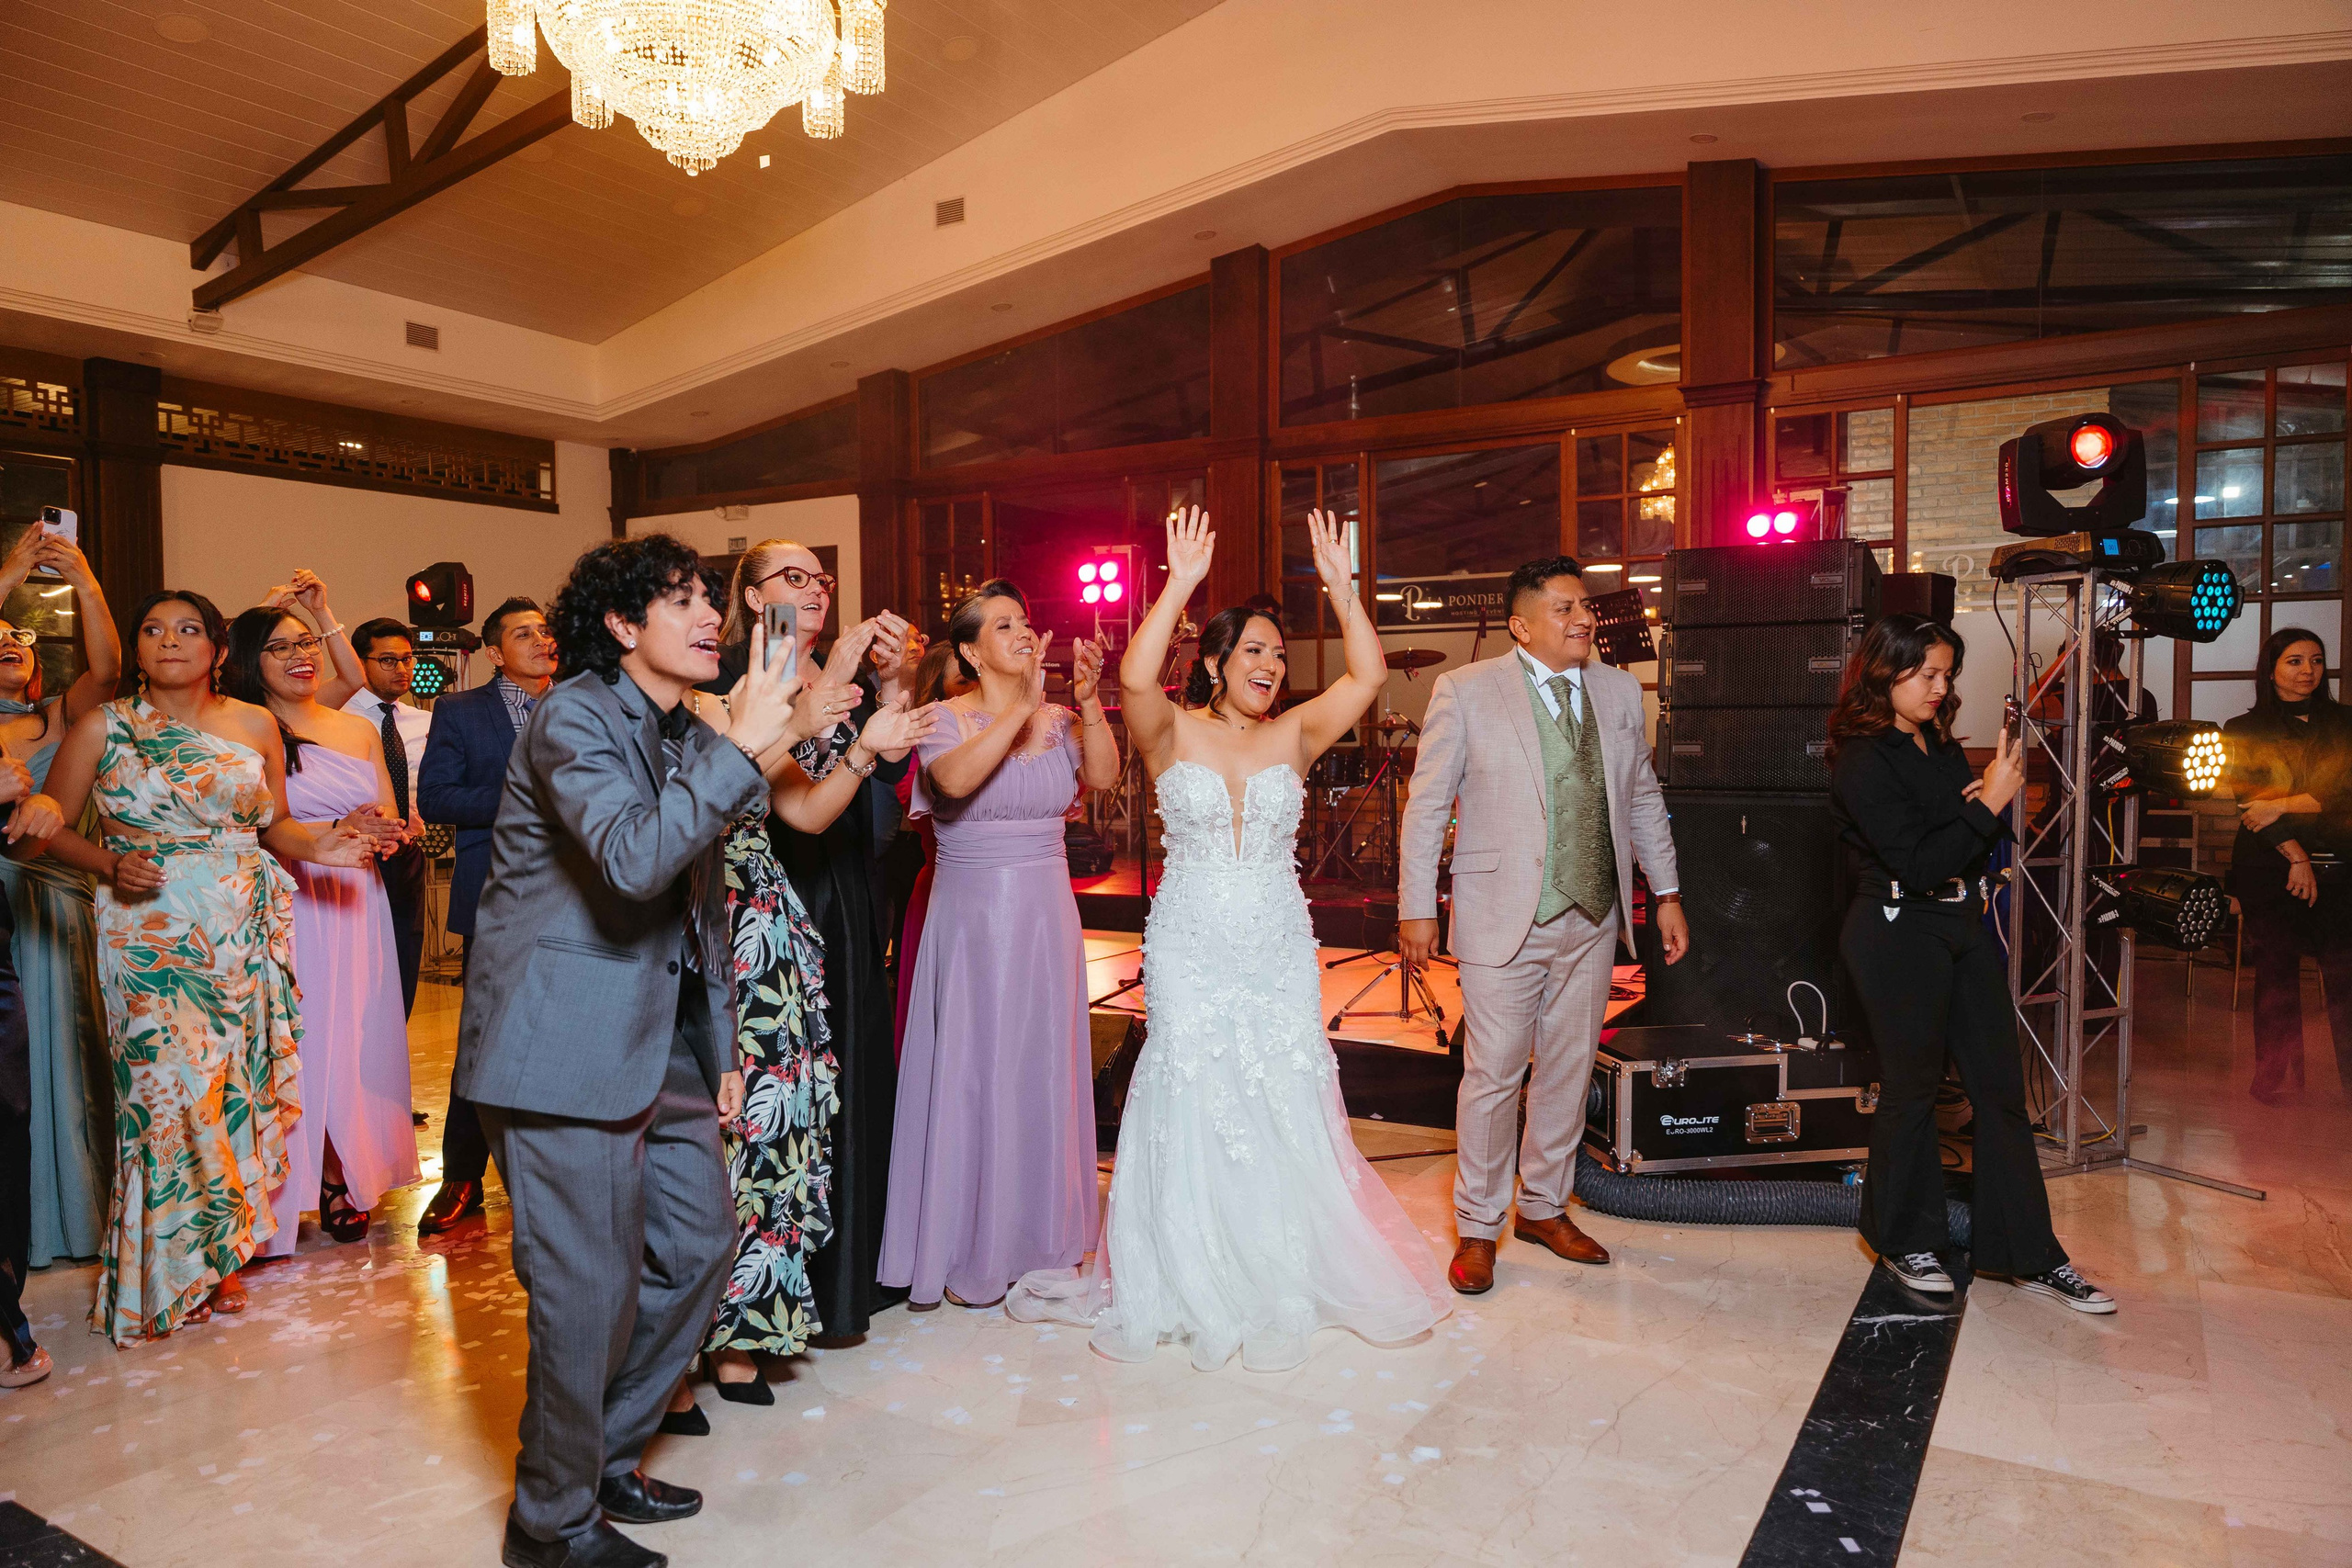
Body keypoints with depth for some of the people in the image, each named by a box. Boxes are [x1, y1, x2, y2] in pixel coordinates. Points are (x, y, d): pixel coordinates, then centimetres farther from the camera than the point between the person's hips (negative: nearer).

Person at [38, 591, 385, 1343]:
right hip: (151, 936, -2)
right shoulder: (103, 728, 2)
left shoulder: (255, 725, 7)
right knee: (166, 1089, -5)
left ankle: (222, 1256, 20)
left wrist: (319, 845, -7)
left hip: (244, 935, 2)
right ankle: (164, 1272, 13)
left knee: (238, 1087, 4)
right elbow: (51, 826, 4)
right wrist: (110, 865, -13)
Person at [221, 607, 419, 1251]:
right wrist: (337, 831, -19)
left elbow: (391, 823, 16)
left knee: (354, 1042, 5)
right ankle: (286, 1192, 6)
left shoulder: (359, 729, 13)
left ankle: (343, 1183, 13)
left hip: (355, 908, 4)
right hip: (283, 907, -4)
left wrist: (386, 828, -6)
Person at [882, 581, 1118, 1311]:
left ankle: (1040, 1227, 30)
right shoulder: (948, 718, -7)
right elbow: (954, 779, -29)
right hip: (973, 916, -4)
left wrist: (1087, 703, -24)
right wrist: (1022, 707, -30)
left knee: (1044, 1068, 13)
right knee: (974, 1072, 3)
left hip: (1046, 914, 4)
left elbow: (1103, 776, -13)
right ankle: (968, 1251, 18)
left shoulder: (1058, 719, 4)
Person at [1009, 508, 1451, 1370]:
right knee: (1192, 1100, 4)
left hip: (1280, 949, 2)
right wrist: (1180, 585, -27)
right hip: (1190, 948, -2)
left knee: (1283, 1102, 6)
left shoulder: (1294, 735, 3)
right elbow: (1135, 677, -23)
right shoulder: (1172, 732, -2)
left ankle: (1285, 1273, 23)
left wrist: (1341, 587, -16)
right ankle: (1192, 1279, 21)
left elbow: (1367, 676, -9)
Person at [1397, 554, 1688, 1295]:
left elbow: (1643, 797, 16)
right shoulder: (1465, 691, -6)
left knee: (1568, 1069, 14)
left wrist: (1666, 892, 13)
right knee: (1493, 1075, 1)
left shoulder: (1619, 691, 8)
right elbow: (1427, 804, -4)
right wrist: (1415, 907, -6)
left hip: (1592, 919, 5)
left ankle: (1544, 1207, 33)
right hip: (1503, 920, -5)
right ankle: (1477, 1228, 18)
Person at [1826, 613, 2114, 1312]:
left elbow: (1976, 841, 17)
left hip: (1965, 924, 8)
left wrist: (1997, 795, -2)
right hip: (1900, 933, -7)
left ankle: (2028, 1254, 17)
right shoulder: (1864, 761, -14)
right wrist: (1989, 802, -19)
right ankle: (1904, 1241, 23)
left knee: (2000, 1085, 8)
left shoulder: (1940, 743, 10)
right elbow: (1917, 864, -20)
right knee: (1911, 1089, 5)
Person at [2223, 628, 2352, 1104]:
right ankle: (2279, 1082, 7)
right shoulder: (2244, 730, 7)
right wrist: (2296, 857, -10)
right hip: (2269, 867, -2)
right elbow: (2249, 800, -3)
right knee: (2277, 972, 1)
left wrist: (2285, 806, -13)